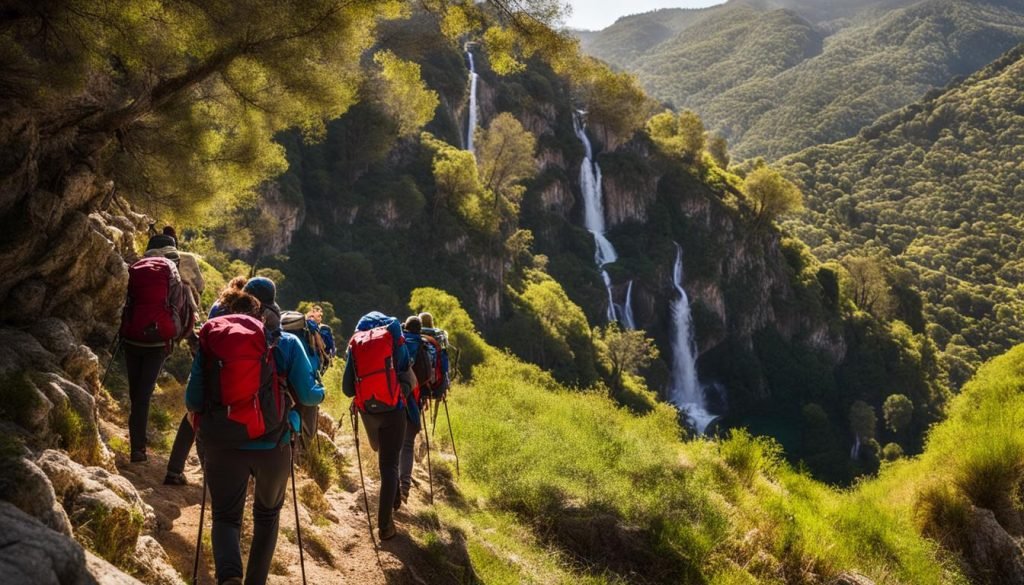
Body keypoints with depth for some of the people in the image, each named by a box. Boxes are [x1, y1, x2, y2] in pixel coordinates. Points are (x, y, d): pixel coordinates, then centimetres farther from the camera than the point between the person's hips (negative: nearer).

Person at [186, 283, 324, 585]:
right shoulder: (287, 343, -4)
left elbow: (193, 401, -2)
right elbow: (308, 395, -7)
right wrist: (320, 391, 15)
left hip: (223, 445, 0)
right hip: (274, 446, 0)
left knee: (226, 515, 13)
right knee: (267, 514, 25)